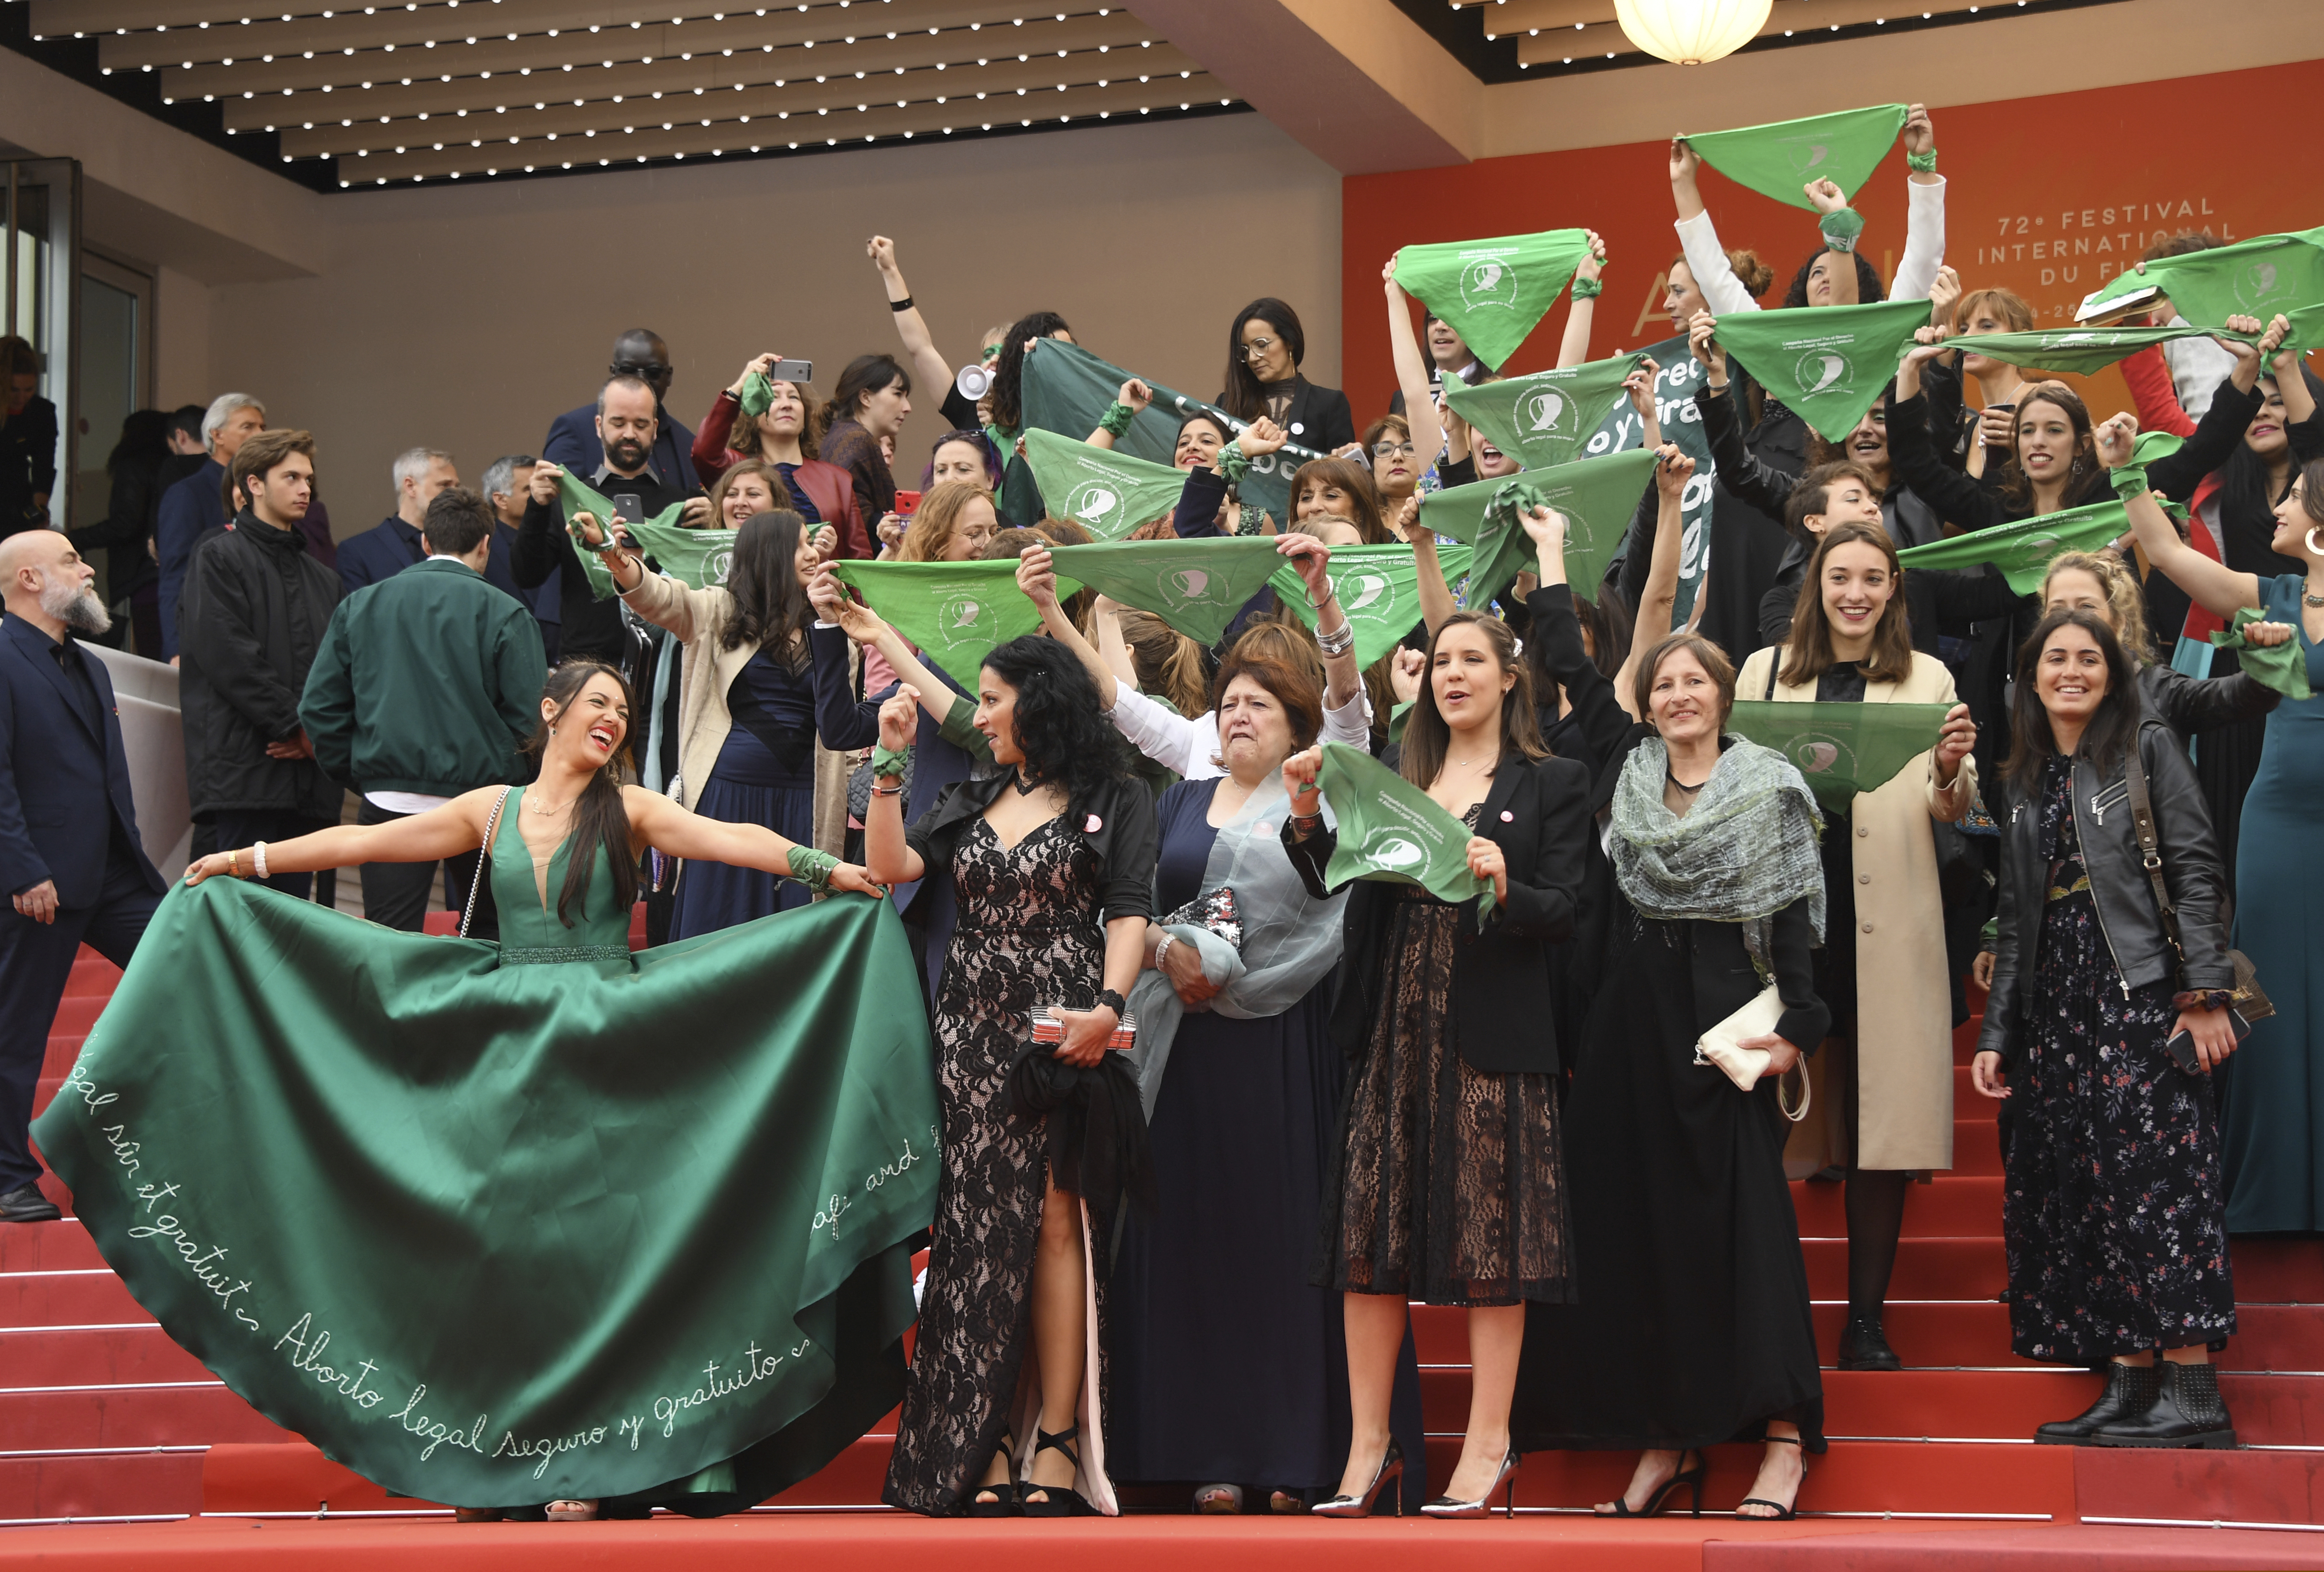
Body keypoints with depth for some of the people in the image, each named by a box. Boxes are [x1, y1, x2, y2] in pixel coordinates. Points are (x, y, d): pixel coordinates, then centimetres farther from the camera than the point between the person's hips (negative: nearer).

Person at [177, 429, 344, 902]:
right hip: (245, 769, -7)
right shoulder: (220, 557, 1)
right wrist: (297, 725, -12)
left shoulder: (323, 578, 23)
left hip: (307, 773, 7)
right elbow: (228, 656, -10)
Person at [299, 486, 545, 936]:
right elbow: (530, 717, -10)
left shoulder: (359, 605, 7)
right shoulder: (503, 613, -4)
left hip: (388, 808, 2)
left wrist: (360, 776, 13)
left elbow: (319, 708, 6)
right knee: (492, 947, 11)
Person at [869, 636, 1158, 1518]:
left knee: (1057, 1222, -9)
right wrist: (891, 761, 2)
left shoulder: (1114, 799, 5)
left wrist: (1108, 1006, -18)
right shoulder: (970, 803, 19)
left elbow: (1130, 913, -4)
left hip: (1065, 1033, -4)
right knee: (982, 1230, 0)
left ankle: (1057, 1441, -8)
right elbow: (890, 866, 6)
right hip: (973, 1037, 4)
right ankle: (987, 1440, 1)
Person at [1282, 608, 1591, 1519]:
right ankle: (1370, 1444, 9)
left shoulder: (1552, 785, 5)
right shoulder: (1394, 782, 15)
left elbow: (1562, 915, -4)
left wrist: (1503, 887, -22)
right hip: (1394, 1029, 4)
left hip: (1492, 1033, -4)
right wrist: (1304, 816, -8)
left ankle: (1489, 1445, 5)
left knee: (1491, 1235, -2)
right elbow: (1332, 884, 8)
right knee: (1371, 1236, 2)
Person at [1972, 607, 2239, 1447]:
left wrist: (2205, 993, -15)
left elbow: (2196, 869, -5)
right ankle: (2129, 1386, 2)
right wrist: (1994, 1032, 14)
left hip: (2142, 990, -6)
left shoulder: (2147, 747, 3)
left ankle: (2192, 1389, -14)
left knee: (2152, 1173, -13)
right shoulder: (2024, 784, 18)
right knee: (2074, 1188, 1)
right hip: (2057, 1001, 6)